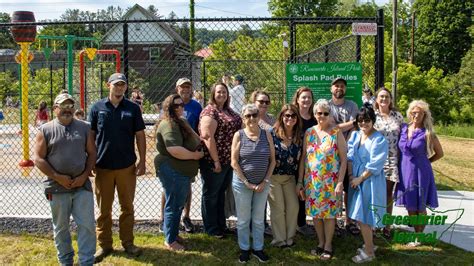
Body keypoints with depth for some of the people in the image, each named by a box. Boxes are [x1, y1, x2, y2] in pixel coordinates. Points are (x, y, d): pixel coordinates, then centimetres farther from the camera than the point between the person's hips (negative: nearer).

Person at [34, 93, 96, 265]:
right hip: (57, 188, -1)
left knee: (87, 225, -1)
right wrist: (57, 177, -12)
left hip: (82, 186, 1)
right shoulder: (46, 130, -1)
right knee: (61, 227, 12)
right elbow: (38, 159, -3)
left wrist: (84, 175, -7)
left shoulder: (84, 127, 5)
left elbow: (92, 153, 6)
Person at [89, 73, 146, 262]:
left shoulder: (133, 108, 1)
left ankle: (128, 243, 23)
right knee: (104, 209, 8)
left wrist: (142, 161, -2)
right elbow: (90, 136, 3)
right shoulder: (97, 108, 0)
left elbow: (140, 135, 3)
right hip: (103, 166, 0)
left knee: (127, 207, 10)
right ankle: (104, 245, 20)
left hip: (127, 166, 0)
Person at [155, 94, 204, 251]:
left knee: (179, 204, 19)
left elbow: (194, 141, 25)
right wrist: (195, 155, -18)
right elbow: (175, 150, -29)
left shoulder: (180, 123, 15)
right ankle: (170, 240, 12)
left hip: (182, 171, 10)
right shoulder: (169, 125, -19)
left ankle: (173, 234, 33)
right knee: (173, 205, 0)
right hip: (173, 171, -10)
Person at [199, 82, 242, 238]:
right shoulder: (210, 111, -14)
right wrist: (216, 161, -21)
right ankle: (211, 229, 17)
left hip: (229, 160, 8)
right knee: (211, 195, 6)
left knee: (221, 193, 19)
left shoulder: (229, 111, 12)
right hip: (214, 161, -8)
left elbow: (237, 130, 21)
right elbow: (208, 137, -21)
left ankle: (221, 225, 31)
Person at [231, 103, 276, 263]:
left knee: (259, 219, 12)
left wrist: (265, 181, -6)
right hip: (242, 183, -2)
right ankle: (244, 249, 23)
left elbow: (272, 160, 2)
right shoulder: (239, 135, -6)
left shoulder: (267, 135, 0)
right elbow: (234, 162, -8)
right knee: (243, 219, 8)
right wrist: (247, 182, -11)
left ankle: (258, 248, 26)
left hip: (262, 184, 2)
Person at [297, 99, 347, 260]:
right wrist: (300, 181, 4)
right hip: (312, 180, 3)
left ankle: (328, 245, 20)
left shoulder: (336, 133, -6)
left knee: (329, 213, 5)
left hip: (331, 181, -3)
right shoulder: (309, 132, 4)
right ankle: (321, 243, 26)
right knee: (315, 212, 10)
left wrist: (340, 182, -14)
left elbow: (343, 159, -7)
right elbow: (303, 157, 7)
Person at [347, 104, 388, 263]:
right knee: (362, 216, 14)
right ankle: (369, 244, 31)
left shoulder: (379, 140, -14)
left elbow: (375, 165, -17)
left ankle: (369, 252, 10)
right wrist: (351, 176, -7)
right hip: (356, 181, 7)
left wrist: (360, 178, -14)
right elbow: (350, 157, 4)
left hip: (371, 182, -6)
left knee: (363, 217, -3)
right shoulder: (355, 135, 7)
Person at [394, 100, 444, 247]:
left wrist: (424, 162, 2)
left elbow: (439, 153, 2)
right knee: (409, 206, 12)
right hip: (405, 172, 4)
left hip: (420, 173, -4)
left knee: (419, 207, 8)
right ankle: (416, 232, 27)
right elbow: (400, 150, 16)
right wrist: (406, 163, 5)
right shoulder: (403, 128, 1)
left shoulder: (427, 133, -10)